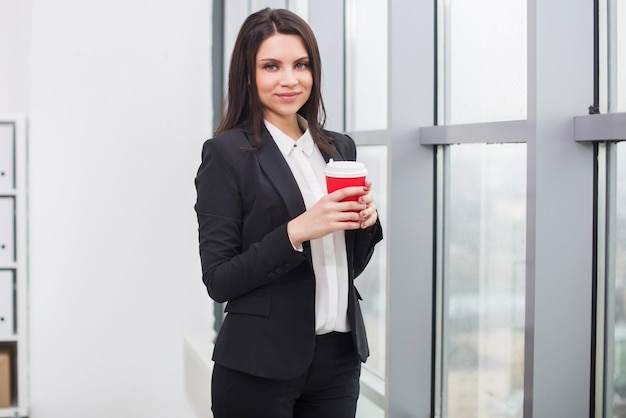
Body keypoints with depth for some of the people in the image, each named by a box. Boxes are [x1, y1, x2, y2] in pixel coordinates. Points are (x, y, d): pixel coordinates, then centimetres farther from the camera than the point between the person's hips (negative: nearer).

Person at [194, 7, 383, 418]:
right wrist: (296, 232, -21)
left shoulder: (340, 148, 7)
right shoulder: (227, 153, -8)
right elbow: (218, 279, -11)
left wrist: (365, 221, -6)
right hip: (260, 367, -5)